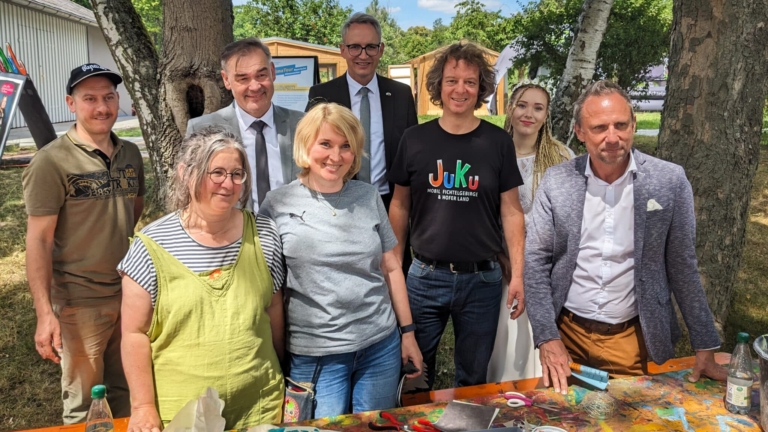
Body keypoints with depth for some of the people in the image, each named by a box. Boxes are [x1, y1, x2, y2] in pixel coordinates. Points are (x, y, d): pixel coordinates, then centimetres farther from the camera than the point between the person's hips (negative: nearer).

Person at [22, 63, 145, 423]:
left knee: (126, 394, 18)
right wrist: (44, 312, -18)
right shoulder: (52, 161, -12)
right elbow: (38, 240, -13)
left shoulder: (130, 154, 5)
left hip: (130, 293, 5)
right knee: (84, 405, 9)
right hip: (79, 301, -5)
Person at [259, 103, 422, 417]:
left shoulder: (369, 197, 2)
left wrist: (407, 332, 8)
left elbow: (391, 268, 8)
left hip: (381, 345, 3)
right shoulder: (278, 204, -5)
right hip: (314, 355, -2)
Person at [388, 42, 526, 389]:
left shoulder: (498, 142, -1)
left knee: (473, 376, 15)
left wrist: (518, 274, -6)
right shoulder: (414, 140, 0)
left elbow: (511, 211, 1)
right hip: (425, 276, 0)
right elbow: (400, 206, 6)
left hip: (482, 279, 0)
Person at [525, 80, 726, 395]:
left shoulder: (669, 181, -7)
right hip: (567, 334, 1)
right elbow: (536, 261, -4)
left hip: (633, 339, 0)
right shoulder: (556, 181, -6)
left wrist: (705, 349, 0)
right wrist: (548, 339, -9)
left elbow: (682, 267, -1)